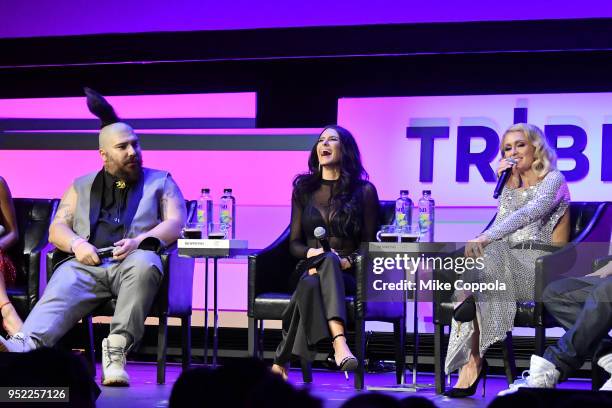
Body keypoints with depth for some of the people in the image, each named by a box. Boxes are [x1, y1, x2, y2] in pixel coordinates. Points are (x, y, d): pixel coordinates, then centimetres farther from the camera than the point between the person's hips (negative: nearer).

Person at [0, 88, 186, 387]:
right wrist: (77, 243, -7)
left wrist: (139, 241, -13)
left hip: (132, 262, -1)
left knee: (144, 264, -39)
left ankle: (116, 350, -44)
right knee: (59, 292, -32)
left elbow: (176, 223, 7)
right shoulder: (82, 186, 27)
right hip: (87, 263, 1)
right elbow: (57, 227, 18)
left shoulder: (160, 182, 22)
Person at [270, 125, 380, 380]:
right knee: (316, 276, -39)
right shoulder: (303, 189, 16)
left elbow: (369, 244, 7)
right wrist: (311, 252, -10)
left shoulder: (364, 191, 9)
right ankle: (339, 344, -58)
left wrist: (348, 261, -14)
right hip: (310, 269, 1)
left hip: (347, 274, -1)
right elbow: (294, 243, 14)